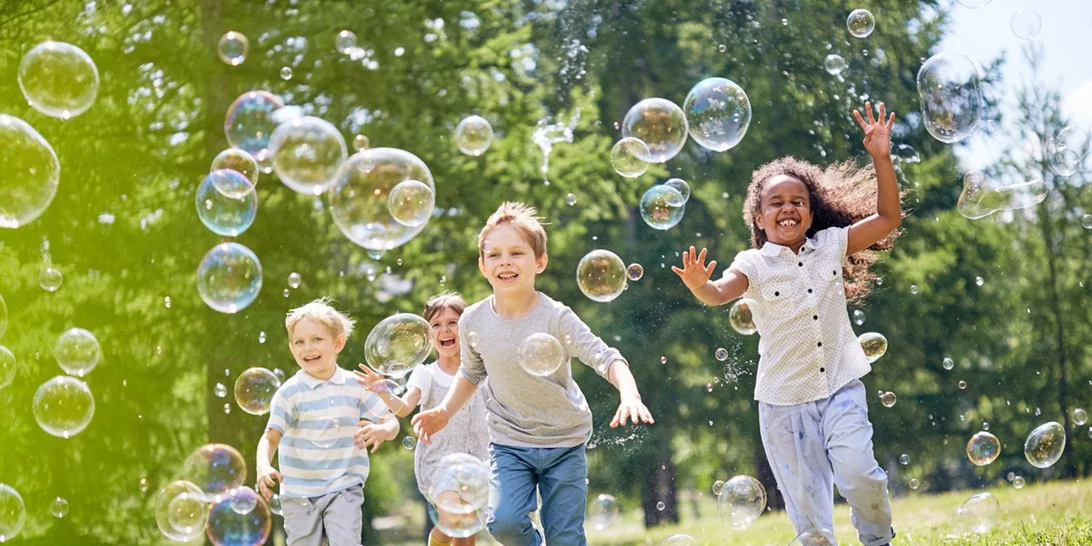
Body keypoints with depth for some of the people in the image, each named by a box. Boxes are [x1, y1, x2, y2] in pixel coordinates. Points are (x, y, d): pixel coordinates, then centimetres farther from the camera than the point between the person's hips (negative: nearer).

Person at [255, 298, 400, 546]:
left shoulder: (356, 386, -1)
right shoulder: (290, 392, -8)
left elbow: (391, 422, 3)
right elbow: (271, 437, -12)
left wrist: (382, 430, -21)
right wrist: (264, 467, -32)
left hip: (344, 489, 0)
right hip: (299, 493, 0)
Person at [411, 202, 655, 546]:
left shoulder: (556, 317, -19)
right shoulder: (473, 321, -8)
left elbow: (606, 358, -27)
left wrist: (629, 394, -45)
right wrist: (445, 410, -2)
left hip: (564, 441, -1)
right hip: (509, 442, 2)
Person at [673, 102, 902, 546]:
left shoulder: (831, 245, 5)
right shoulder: (755, 264, -4)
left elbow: (887, 219, 6)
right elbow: (721, 293, -22)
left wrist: (881, 159, -4)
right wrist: (700, 287, -46)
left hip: (840, 388, 1)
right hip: (784, 400, -1)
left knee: (857, 473, -18)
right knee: (807, 505, 1)